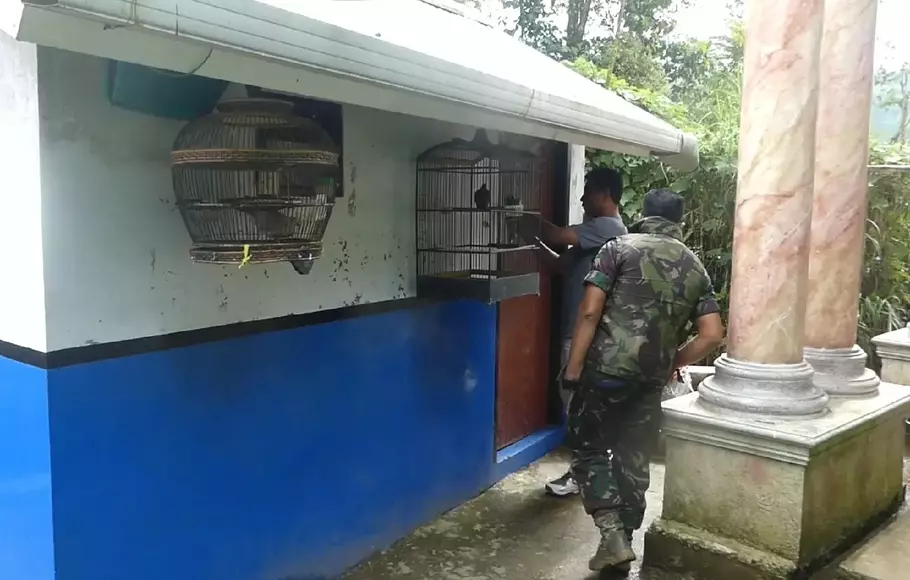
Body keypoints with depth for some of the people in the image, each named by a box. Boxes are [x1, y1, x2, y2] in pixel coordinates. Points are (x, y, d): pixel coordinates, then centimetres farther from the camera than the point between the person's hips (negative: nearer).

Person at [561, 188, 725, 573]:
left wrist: (573, 368, -8)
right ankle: (623, 542, 23)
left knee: (587, 448, 11)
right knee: (634, 463, 14)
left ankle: (613, 536, -1)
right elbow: (712, 335, 4)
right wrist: (671, 365, 16)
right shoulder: (696, 268, 11)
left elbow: (590, 311, -11)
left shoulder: (620, 247, -2)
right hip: (651, 380, 4)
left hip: (606, 369, -4)